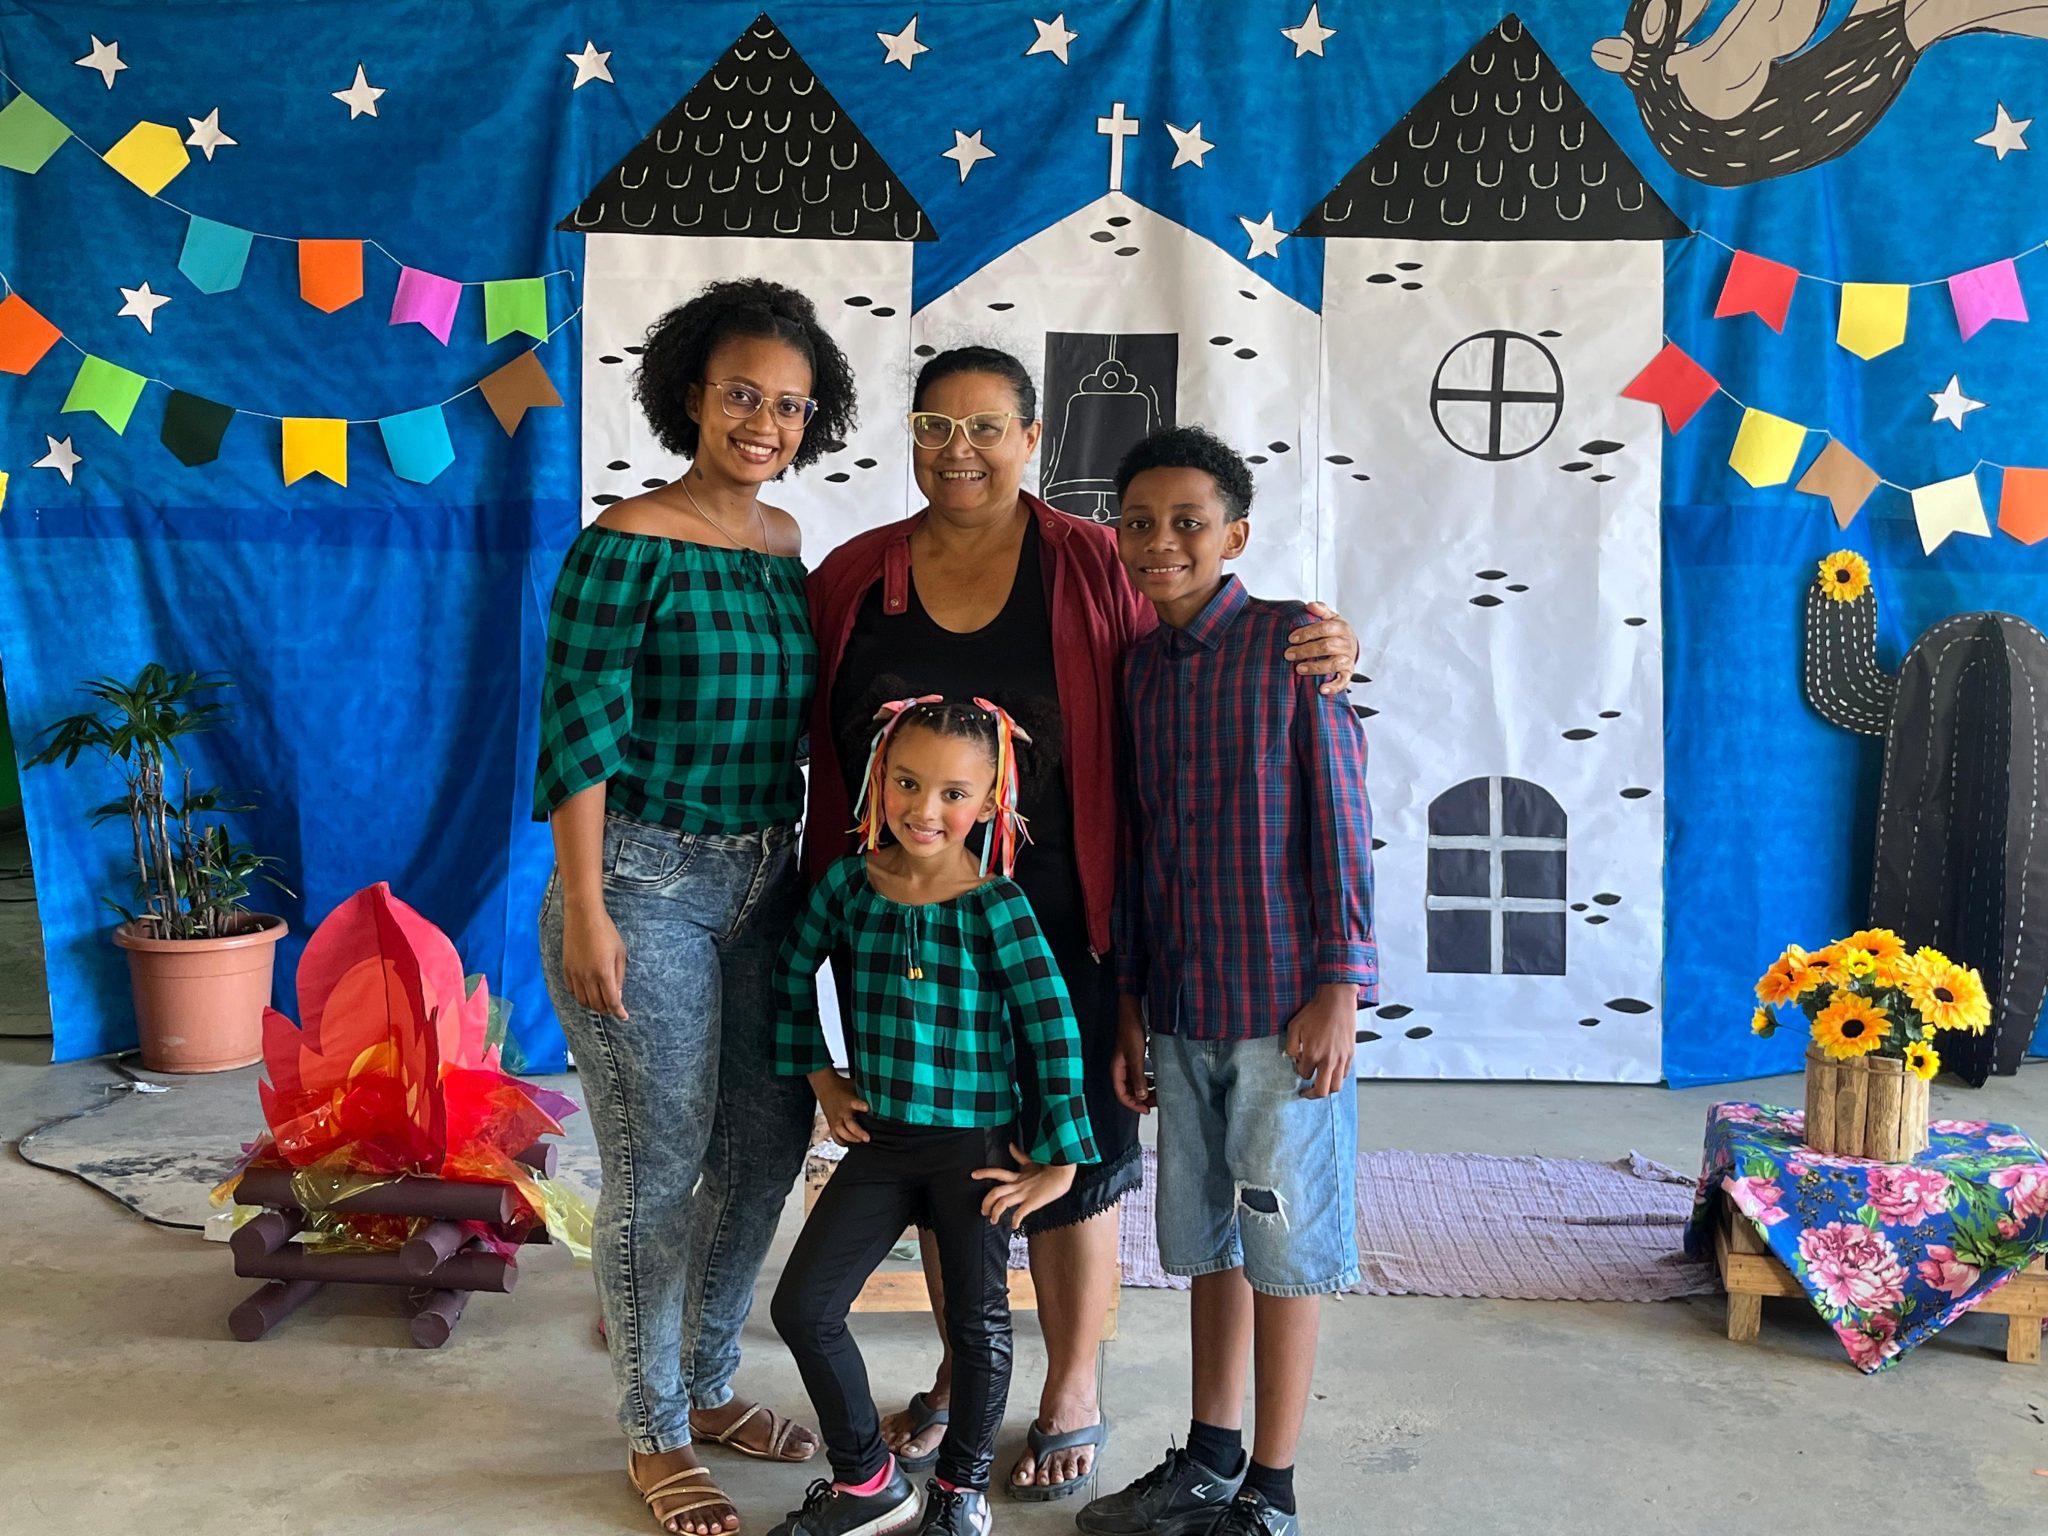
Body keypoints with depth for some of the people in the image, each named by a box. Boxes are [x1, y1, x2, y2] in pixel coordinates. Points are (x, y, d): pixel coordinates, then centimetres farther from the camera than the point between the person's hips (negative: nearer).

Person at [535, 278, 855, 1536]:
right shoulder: (630, 545, -13)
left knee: (771, 1137, 13)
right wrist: (583, 911, -19)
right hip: (646, 880, -7)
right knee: (658, 1169, 2)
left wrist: (802, 870, 17)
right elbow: (580, 731, -15)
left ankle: (710, 1386, 34)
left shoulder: (784, 540, 8)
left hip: (762, 881, 7)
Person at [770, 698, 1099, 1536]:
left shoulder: (996, 905, -16)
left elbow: (1053, 1027, -14)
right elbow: (793, 975, 11)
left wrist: (1057, 1162, -12)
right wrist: (821, 1078, 9)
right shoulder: (849, 884, -5)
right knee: (803, 1308, 0)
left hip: (977, 1148, -3)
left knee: (978, 1321, 11)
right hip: (880, 1139, 4)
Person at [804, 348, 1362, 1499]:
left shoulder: (1093, 567, -5)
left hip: (1054, 923, -3)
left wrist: (1324, 649, -19)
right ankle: (962, 1374, 38)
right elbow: (820, 753, 7)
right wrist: (832, 903, 2)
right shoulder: (854, 576, 4)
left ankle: (1074, 1393, 30)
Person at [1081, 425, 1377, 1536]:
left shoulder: (1290, 642, -8)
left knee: (1283, 1246, 5)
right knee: (1208, 1240, 16)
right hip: (1181, 1010, 6)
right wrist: (1127, 1002, 12)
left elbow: (1340, 823, -9)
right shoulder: (1136, 666, 9)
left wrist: (1338, 990, -13)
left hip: (1284, 1004, -6)